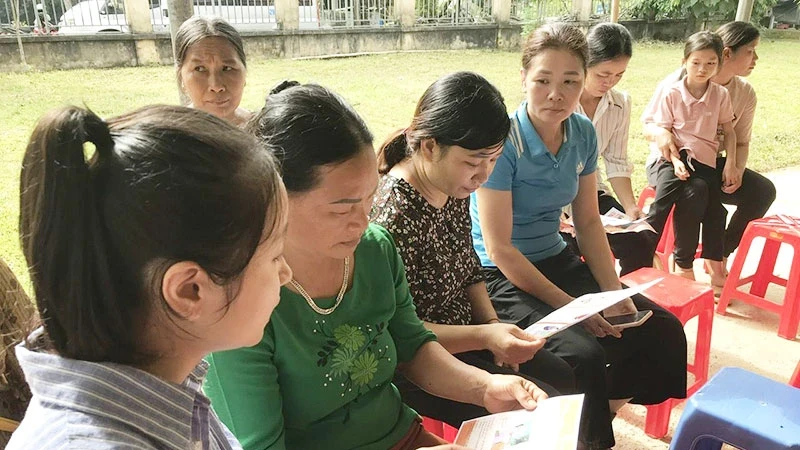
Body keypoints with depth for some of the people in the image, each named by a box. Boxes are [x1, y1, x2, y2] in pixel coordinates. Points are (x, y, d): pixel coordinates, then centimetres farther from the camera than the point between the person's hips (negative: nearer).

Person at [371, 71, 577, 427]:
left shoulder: (455, 188, -2)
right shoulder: (395, 212, -29)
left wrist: (493, 326, -3)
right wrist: (485, 337, -29)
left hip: (466, 337, 8)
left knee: (570, 381, 12)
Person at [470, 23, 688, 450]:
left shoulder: (583, 134, -1)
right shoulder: (502, 141, -21)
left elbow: (588, 222, 7)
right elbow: (499, 249, -20)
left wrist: (613, 292, -4)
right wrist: (571, 306, -20)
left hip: (558, 261, 7)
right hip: (501, 277, -7)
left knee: (664, 332, 1)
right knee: (583, 355, -27)